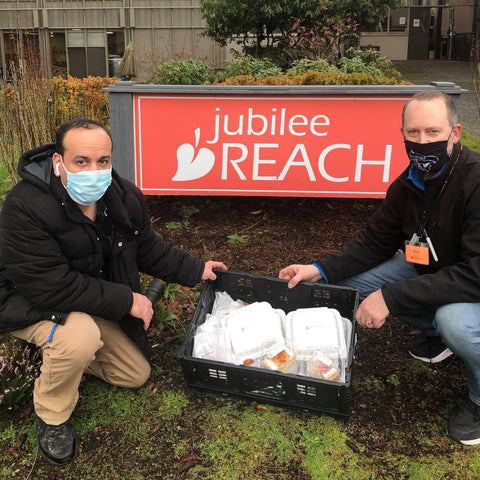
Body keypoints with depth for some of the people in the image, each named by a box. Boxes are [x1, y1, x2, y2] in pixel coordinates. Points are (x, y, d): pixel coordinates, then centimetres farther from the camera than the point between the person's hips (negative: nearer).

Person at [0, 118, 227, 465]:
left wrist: (195, 270, 6)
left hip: (95, 302, 7)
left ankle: (60, 354, 26)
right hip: (33, 303, -6)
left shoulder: (125, 197, -12)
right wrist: (125, 300, -31)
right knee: (80, 336, -39)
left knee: (136, 375, 9)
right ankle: (51, 416, -8)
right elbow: (50, 287, -35)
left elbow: (148, 248, 6)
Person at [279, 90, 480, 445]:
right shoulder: (410, 183, -6)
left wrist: (391, 296, -35)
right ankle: (440, 334, 17)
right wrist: (321, 270, -11)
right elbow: (376, 242, 2)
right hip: (432, 273, 7)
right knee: (355, 278, -1)